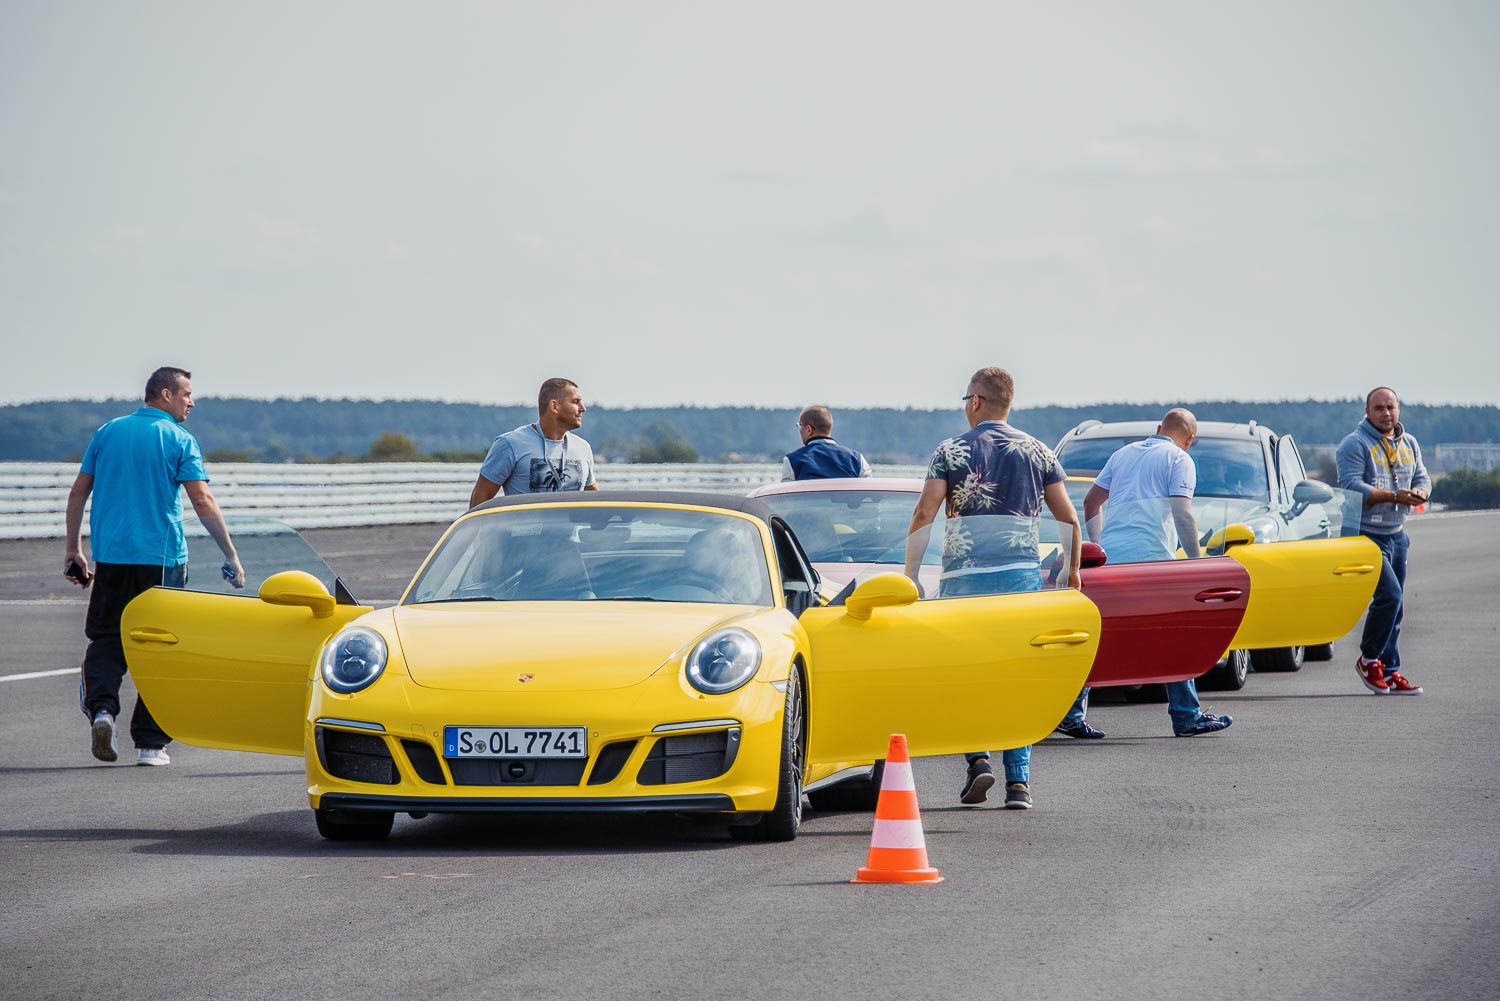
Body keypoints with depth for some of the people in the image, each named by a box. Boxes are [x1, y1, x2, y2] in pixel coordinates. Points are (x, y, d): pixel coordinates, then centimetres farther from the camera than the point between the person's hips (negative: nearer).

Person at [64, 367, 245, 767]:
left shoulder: (108, 432, 10)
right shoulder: (179, 440, -4)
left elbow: (78, 493, 11)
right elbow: (202, 502, -11)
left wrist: (73, 549, 18)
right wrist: (231, 555, -7)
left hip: (109, 555, 3)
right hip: (161, 558, -3)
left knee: (105, 639, 12)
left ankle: (101, 707, -15)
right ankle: (150, 744, 4)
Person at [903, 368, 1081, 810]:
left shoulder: (951, 451, 1)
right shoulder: (1037, 452, 8)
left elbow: (924, 514, -8)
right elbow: (1068, 519, 7)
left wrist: (911, 573, -1)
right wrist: (1072, 572, 19)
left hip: (963, 576, -2)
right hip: (1022, 575, 2)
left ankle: (978, 758, -7)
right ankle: (1018, 780, -2)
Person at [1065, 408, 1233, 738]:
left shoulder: (1124, 454, 22)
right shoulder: (1179, 460, 3)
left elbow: (1090, 502, 25)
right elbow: (1182, 513, -8)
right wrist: (1197, 561, -5)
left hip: (1108, 558, 6)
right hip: (1150, 556, -6)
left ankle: (1070, 714, 0)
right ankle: (1187, 717, 8)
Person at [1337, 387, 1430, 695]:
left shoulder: (1409, 444, 14)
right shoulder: (1355, 444, -9)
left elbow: (1422, 479, 15)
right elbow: (1351, 485, -19)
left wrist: (1419, 493, -11)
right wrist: (1394, 496, -24)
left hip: (1396, 534, 7)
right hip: (1365, 534, -7)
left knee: (1395, 607, 7)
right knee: (1390, 595, -18)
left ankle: (1389, 673, 12)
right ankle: (1369, 659, -1)